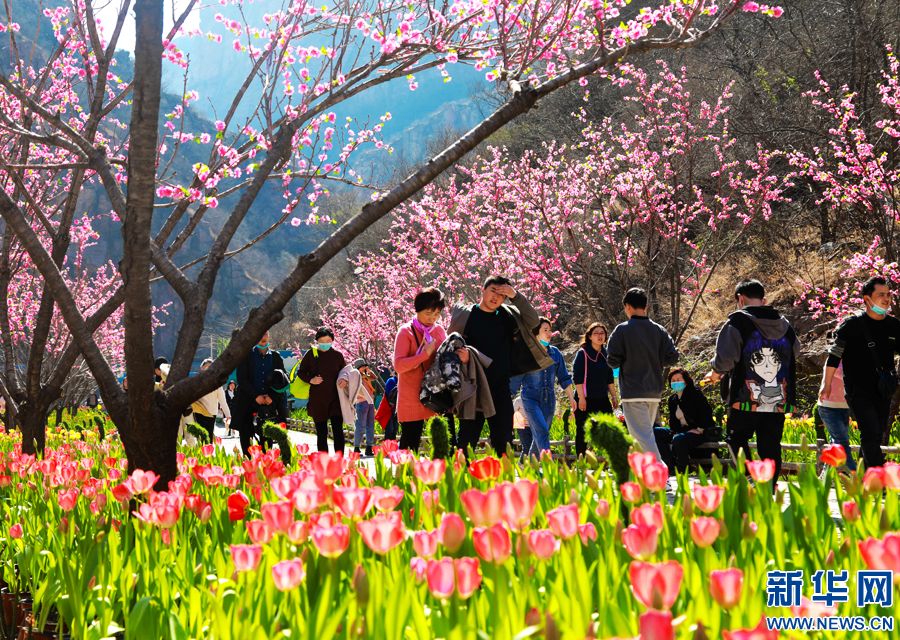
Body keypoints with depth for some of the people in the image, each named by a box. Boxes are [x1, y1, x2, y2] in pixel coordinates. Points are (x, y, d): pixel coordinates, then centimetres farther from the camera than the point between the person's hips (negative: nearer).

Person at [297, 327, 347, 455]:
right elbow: (300, 372, 8)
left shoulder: (338, 355, 5)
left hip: (335, 399, 0)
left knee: (338, 430, -9)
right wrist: (310, 380, -11)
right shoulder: (311, 354, 2)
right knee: (321, 432, 5)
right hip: (317, 400, 0)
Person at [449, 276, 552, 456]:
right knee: (467, 437, -2)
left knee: (503, 438, 4)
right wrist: (461, 355, -19)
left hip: (501, 387, 3)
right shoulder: (465, 315, 2)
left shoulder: (507, 316, 10)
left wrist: (516, 296, -8)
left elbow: (533, 321, 0)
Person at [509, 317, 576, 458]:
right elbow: (515, 377, 0)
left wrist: (571, 398, 12)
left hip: (549, 400, 5)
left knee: (538, 436, 7)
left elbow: (564, 377, 15)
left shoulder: (555, 353, 9)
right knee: (542, 431, -19)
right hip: (531, 398, -5)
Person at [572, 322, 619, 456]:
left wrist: (613, 396, 14)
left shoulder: (605, 354, 13)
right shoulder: (582, 353, -5)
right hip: (586, 400, -6)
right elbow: (577, 377, -10)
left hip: (602, 399, 6)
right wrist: (581, 398, -16)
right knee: (582, 432, -2)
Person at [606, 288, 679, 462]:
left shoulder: (622, 330, -8)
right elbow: (672, 357, 2)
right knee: (645, 432, 18)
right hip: (655, 391, 6)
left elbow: (612, 360, -11)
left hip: (633, 392, -6)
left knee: (642, 435, -10)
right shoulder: (659, 330, 6)